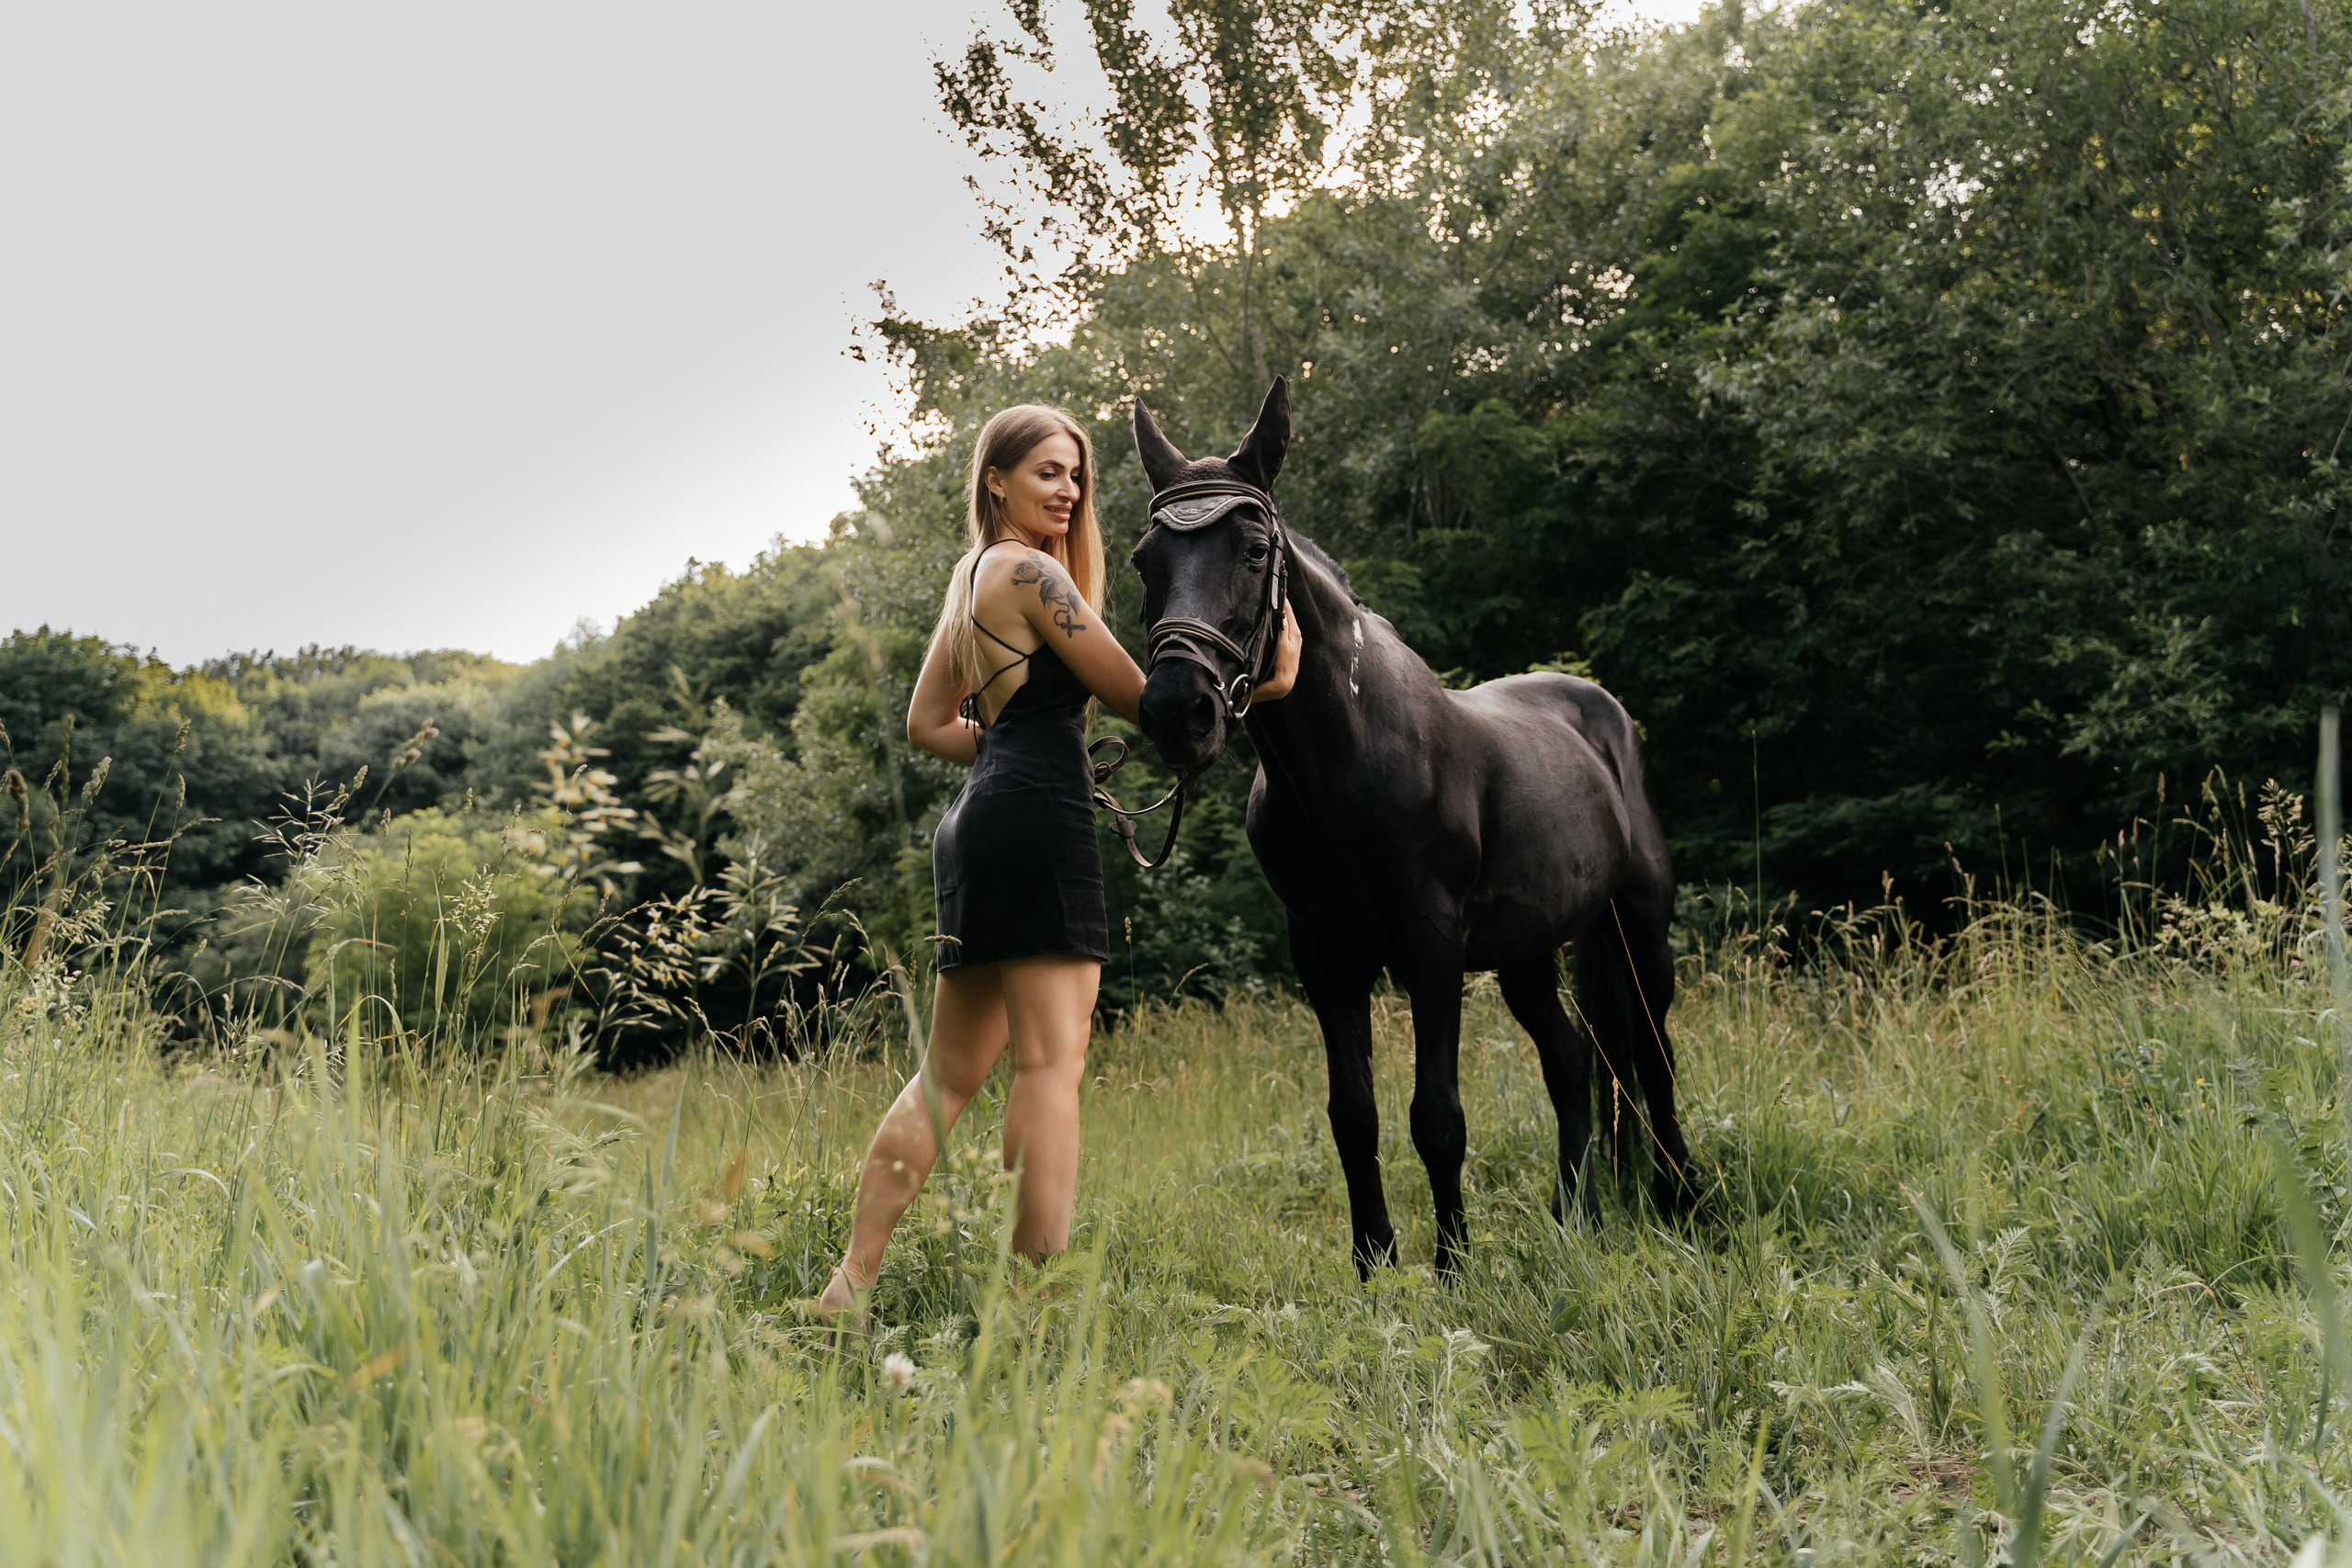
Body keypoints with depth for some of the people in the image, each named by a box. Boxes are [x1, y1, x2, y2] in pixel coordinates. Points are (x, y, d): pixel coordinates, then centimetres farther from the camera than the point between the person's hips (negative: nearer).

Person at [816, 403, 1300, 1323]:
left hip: (977, 824, 10)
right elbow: (1135, 698, -4)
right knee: (1052, 1059, -12)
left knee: (951, 1072, 10)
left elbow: (928, 723, 26)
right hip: (1038, 821, -9)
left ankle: (852, 1282, 9)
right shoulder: (1033, 572, -5)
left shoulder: (973, 573, 22)